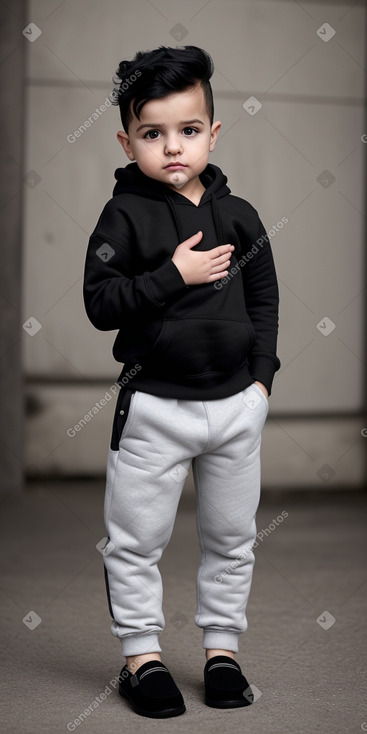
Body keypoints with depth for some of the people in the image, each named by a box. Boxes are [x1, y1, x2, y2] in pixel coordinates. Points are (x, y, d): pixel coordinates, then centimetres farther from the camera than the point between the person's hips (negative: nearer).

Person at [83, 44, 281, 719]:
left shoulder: (239, 216, 2)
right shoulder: (125, 217, -8)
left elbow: (265, 297, 10)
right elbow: (100, 302, -16)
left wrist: (261, 374, 2)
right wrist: (175, 274, -23)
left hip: (236, 403, 3)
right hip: (155, 405, -3)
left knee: (231, 536, 14)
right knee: (136, 539, 5)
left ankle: (222, 648, 29)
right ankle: (141, 654, 21)